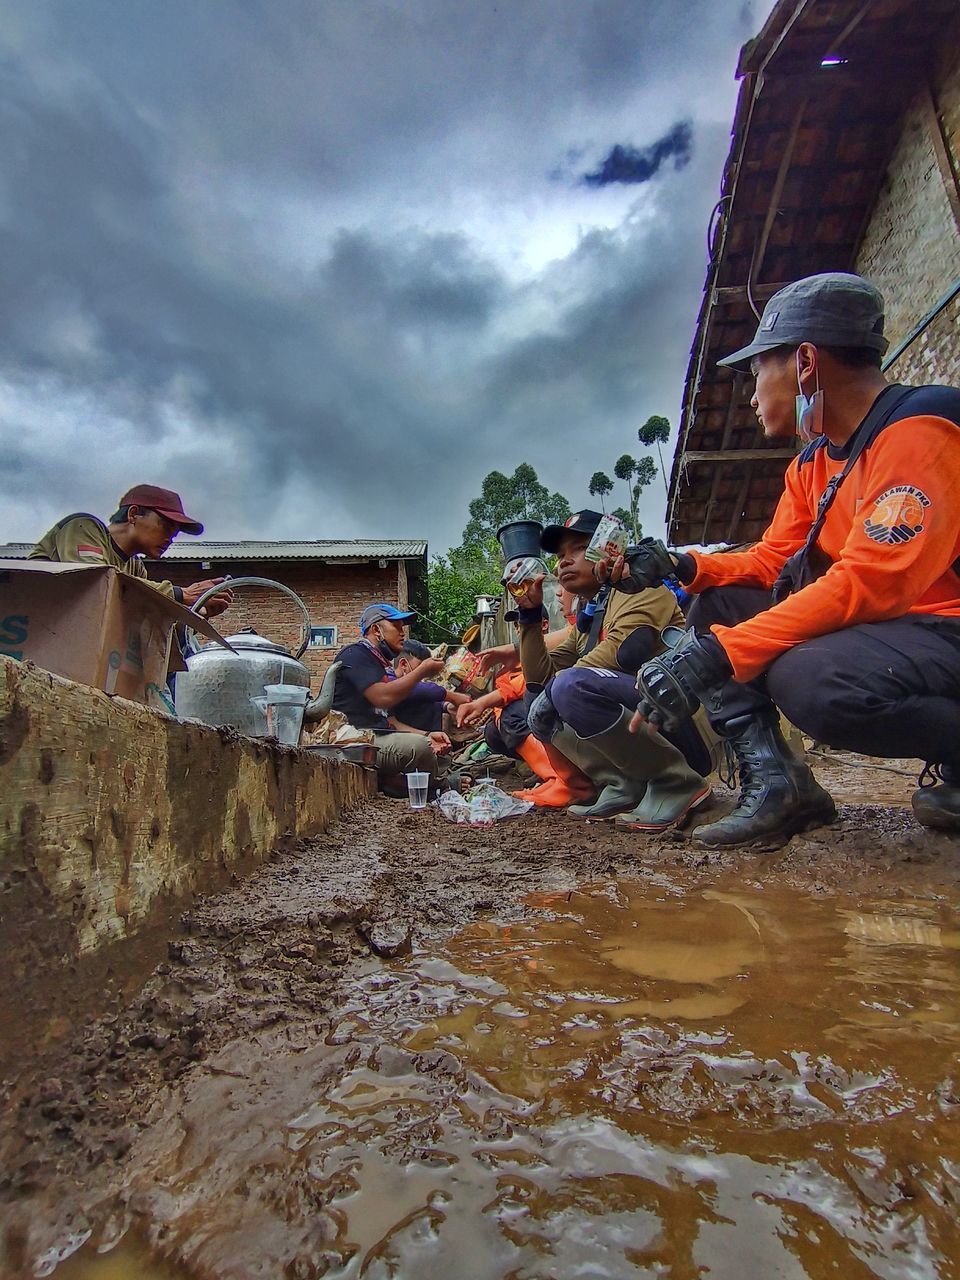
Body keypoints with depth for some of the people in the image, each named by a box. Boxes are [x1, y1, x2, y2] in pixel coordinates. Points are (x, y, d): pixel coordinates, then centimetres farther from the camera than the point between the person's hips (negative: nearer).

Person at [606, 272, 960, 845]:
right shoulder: (813, 462, 10)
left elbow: (872, 581, -28)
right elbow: (771, 560, 11)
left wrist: (718, 654, -33)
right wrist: (680, 565, -7)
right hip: (873, 626, 9)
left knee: (811, 679, -36)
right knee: (717, 605, 2)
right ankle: (774, 780, -7)